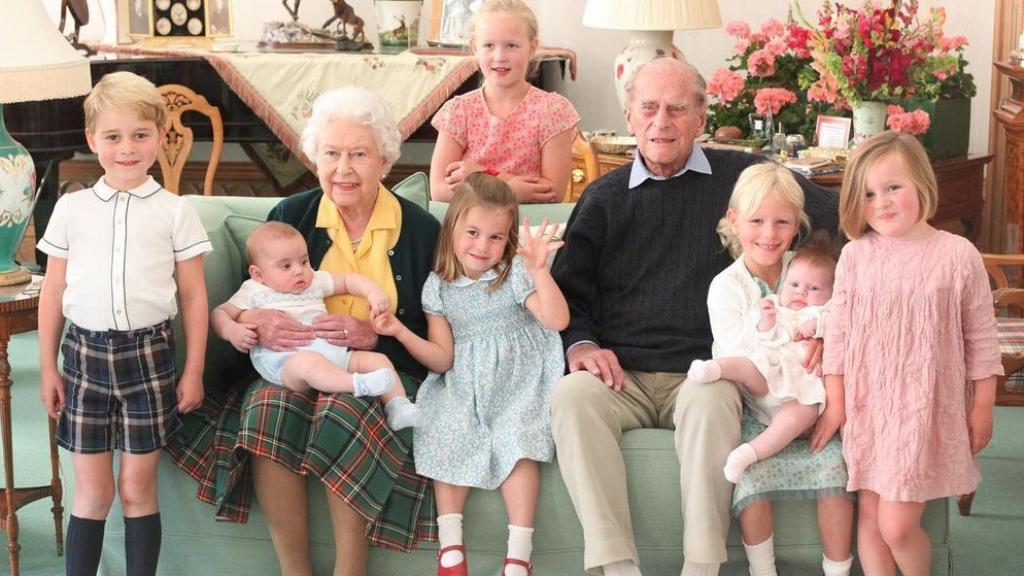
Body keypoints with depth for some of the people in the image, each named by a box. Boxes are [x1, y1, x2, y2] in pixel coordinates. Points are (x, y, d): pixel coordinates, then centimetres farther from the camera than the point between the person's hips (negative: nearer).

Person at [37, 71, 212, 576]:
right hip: (84, 353, 1)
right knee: (92, 490, 6)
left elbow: (193, 297, 3)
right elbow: (53, 294, 9)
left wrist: (193, 370, 0)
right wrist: (48, 367, 7)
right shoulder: (71, 209, 4)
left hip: (147, 354, -1)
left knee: (138, 488, 6)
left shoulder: (174, 212, 0)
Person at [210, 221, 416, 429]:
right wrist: (232, 330, -12)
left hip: (333, 353, 6)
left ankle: (397, 406, -17)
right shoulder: (254, 292, 13)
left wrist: (374, 293, 8)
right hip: (285, 362, -6)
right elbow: (219, 314, 11)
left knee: (378, 360, -8)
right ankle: (358, 384, -53)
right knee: (308, 361, -40)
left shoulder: (314, 281, 25)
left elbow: (349, 281, 28)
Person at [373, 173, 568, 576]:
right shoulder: (438, 286, 4)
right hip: (463, 386, 3)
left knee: (515, 441, -25)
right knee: (448, 436, -22)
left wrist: (538, 270, -31)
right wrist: (400, 332, -12)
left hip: (517, 382, -3)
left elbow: (557, 320, -19)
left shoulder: (515, 273, -4)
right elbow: (442, 359, 2)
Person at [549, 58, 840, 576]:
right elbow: (568, 287, 16)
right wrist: (581, 343, -4)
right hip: (622, 375, 2)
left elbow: (838, 217, 5)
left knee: (710, 402, -36)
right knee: (571, 395, -30)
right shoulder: (604, 197, 16)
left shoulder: (739, 177, 8)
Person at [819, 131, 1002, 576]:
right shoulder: (855, 256, -1)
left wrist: (983, 407, 2)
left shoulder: (958, 255, -7)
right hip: (867, 406, 3)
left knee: (897, 525, -7)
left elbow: (980, 337, 0)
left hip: (926, 408, -3)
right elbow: (838, 331, 4)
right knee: (870, 515, 10)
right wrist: (835, 402, 4)